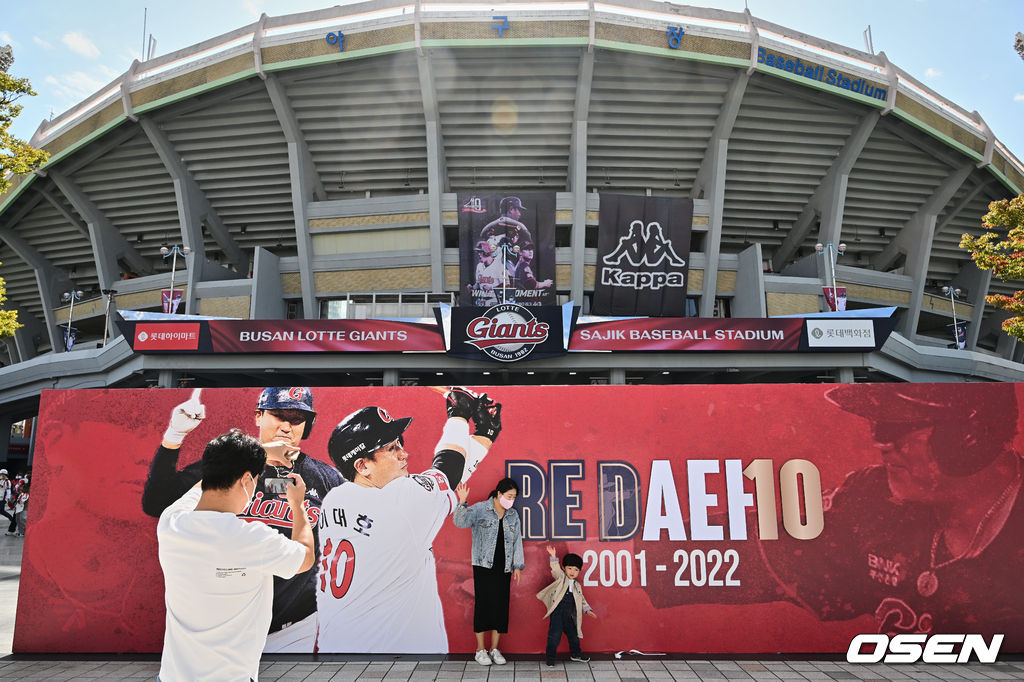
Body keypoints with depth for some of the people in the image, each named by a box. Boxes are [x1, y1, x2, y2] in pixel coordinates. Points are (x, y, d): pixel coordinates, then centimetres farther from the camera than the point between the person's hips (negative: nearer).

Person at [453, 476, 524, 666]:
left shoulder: (513, 515, 9)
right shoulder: (480, 509, -6)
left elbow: (517, 541, 12)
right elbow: (460, 522, -19)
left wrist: (518, 565, 7)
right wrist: (462, 502, -34)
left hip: (504, 568, 4)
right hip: (483, 566, -4)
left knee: (501, 605, 5)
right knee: (483, 604, -2)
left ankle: (494, 649, 17)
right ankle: (480, 650, 9)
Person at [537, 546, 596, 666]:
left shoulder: (577, 586, 16)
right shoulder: (561, 577, 2)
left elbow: (582, 599, 21)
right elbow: (555, 569, -15)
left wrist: (587, 609, 8)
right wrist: (553, 557, -30)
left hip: (569, 616, 5)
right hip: (557, 612, -5)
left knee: (573, 634, 15)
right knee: (555, 635, -9)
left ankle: (576, 654, 35)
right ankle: (549, 657, 3)